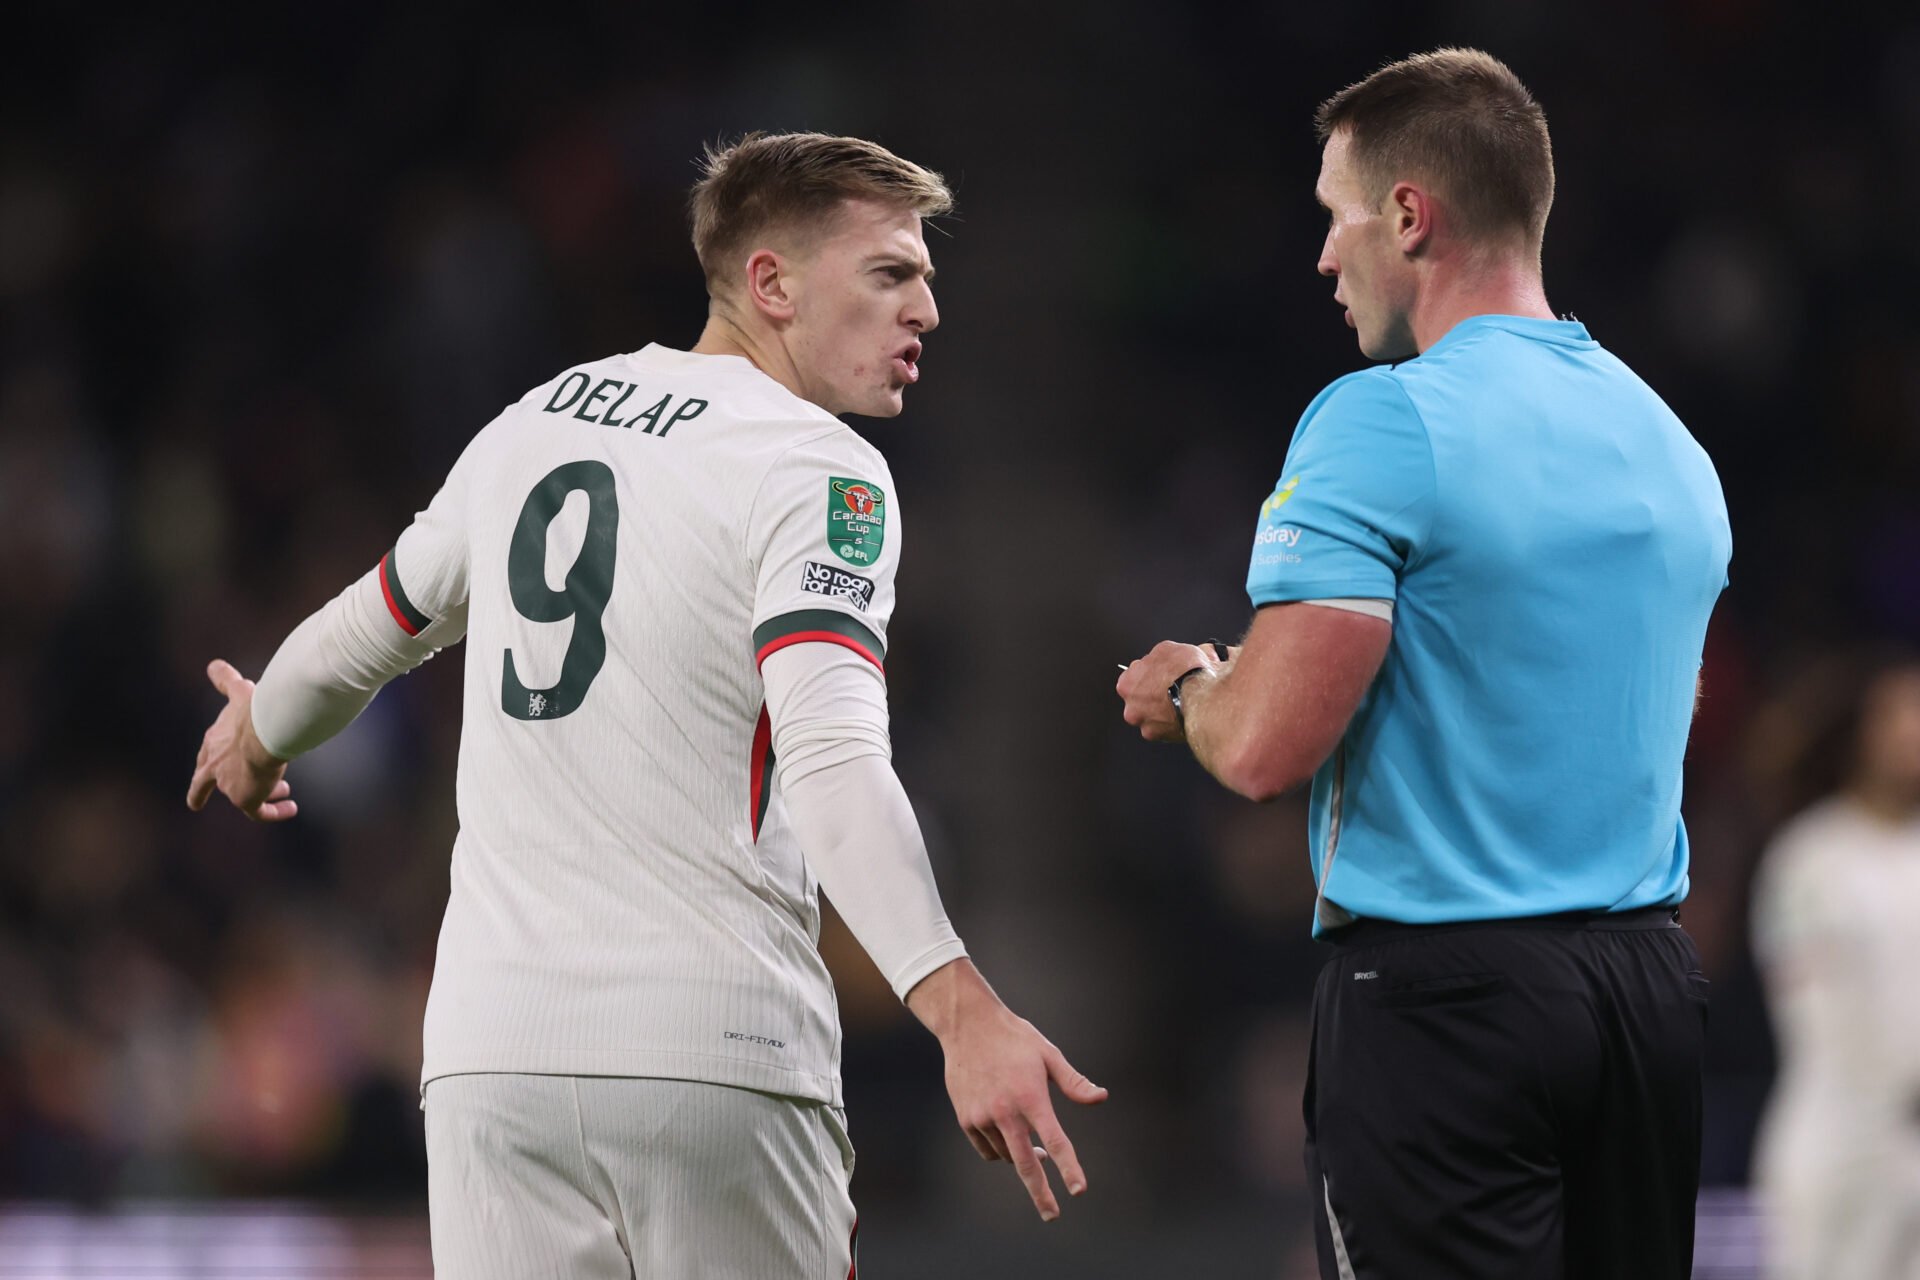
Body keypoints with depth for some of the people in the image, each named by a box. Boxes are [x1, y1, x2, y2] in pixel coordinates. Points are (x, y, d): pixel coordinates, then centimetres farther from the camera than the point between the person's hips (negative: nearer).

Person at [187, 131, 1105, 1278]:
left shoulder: (534, 422, 15)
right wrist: (959, 1009, -32)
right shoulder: (821, 472, -6)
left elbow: (377, 624, 31)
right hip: (719, 1052, -5)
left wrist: (260, 737, 53)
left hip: (491, 1052, 5)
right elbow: (833, 766, -22)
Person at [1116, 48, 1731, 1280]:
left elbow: (1266, 747, -18)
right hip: (1654, 981, 7)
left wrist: (1189, 688, 5)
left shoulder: (1382, 424, -12)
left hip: (1444, 986, -7)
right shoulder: (1671, 441, 11)